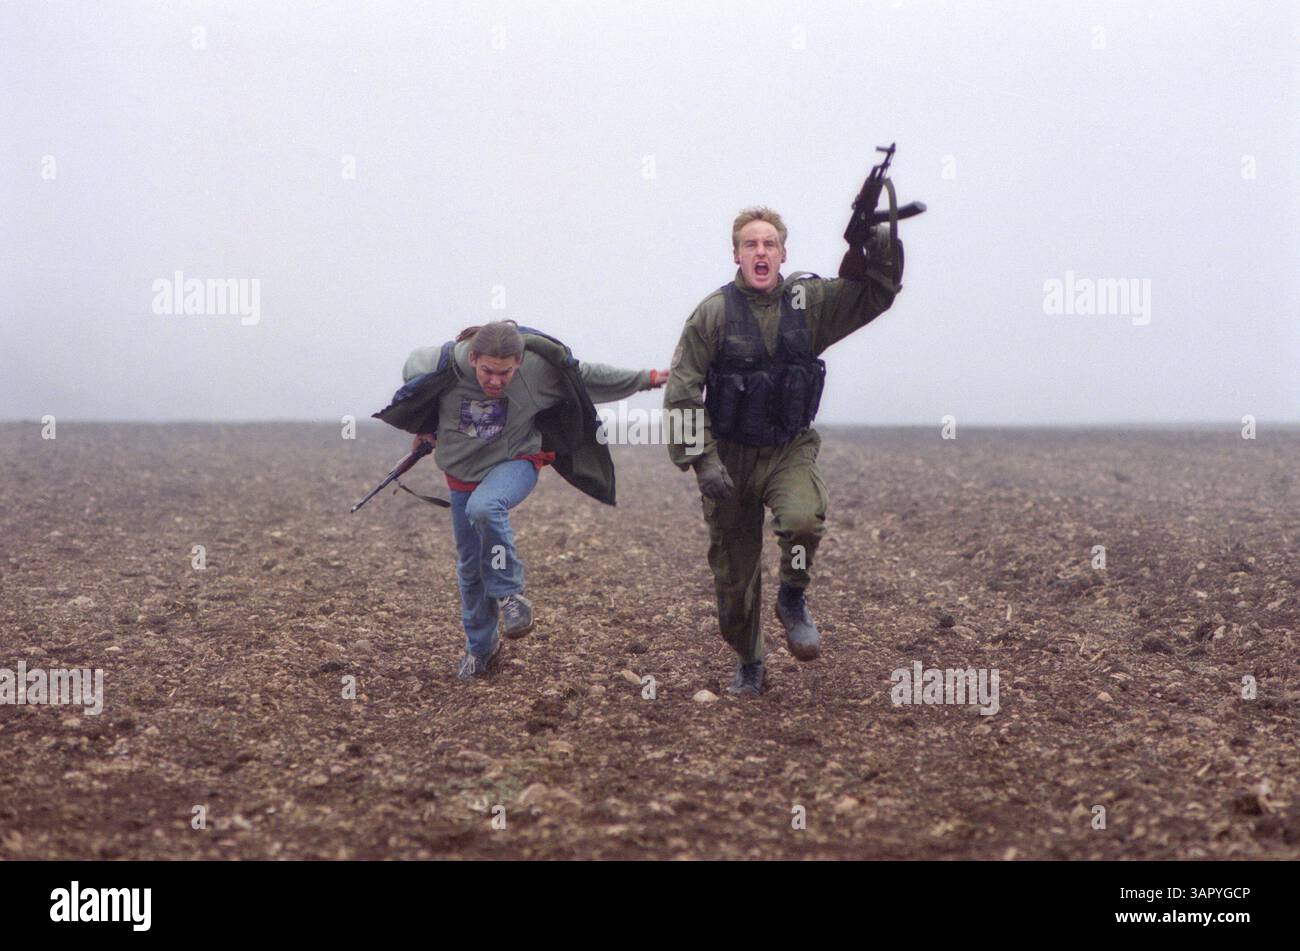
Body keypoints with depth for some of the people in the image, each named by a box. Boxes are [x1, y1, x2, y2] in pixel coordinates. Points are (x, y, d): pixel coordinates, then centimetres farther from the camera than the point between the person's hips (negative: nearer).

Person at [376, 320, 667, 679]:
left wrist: (644, 379, 4)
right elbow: (411, 366, 3)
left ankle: (508, 595, -19)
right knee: (469, 565, 10)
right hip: (462, 472, 3)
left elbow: (589, 377, -5)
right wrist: (424, 428, 15)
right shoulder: (441, 365, -22)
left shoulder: (540, 367, -23)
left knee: (485, 507, -37)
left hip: (515, 463, -3)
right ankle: (480, 647, 31)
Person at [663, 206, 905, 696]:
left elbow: (875, 297, -3)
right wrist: (702, 461, -15)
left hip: (791, 450, 1)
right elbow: (681, 393, -9)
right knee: (735, 575, 6)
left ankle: (793, 600, -1)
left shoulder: (811, 301, 0)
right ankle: (748, 664, 30)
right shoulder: (714, 312, -8)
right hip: (730, 457, -1)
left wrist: (877, 245, -22)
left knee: (803, 518, -31)